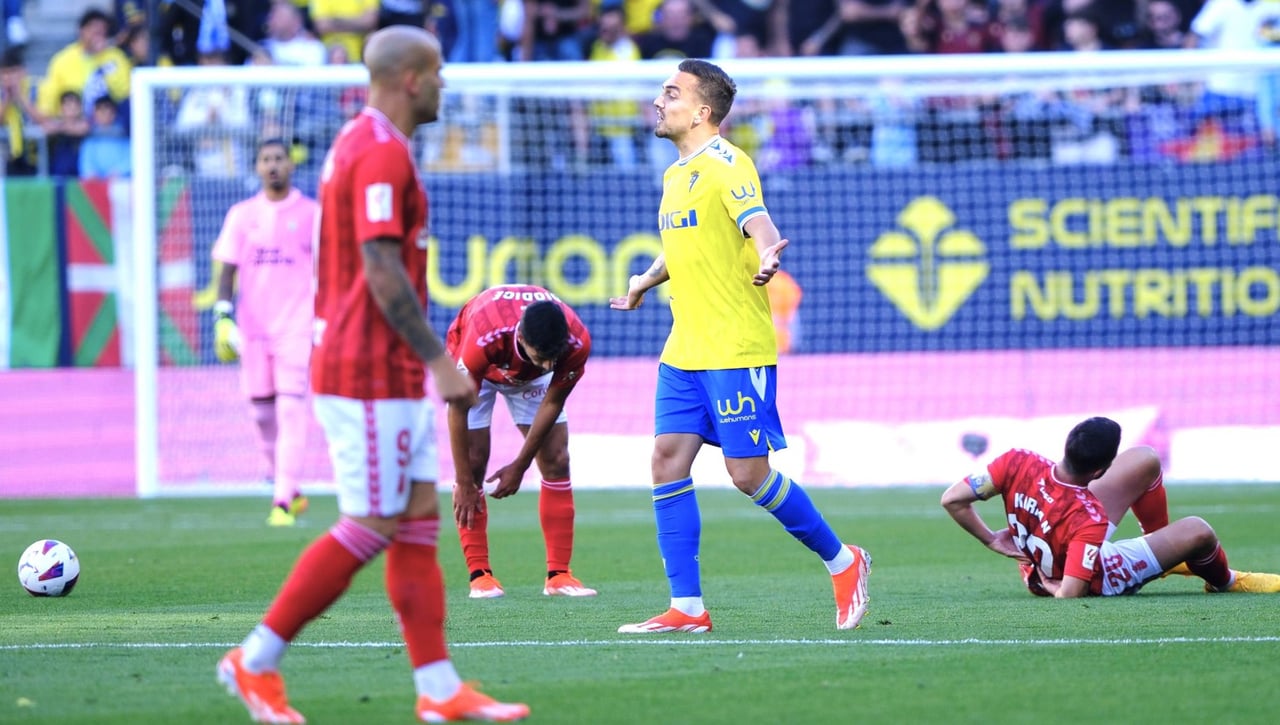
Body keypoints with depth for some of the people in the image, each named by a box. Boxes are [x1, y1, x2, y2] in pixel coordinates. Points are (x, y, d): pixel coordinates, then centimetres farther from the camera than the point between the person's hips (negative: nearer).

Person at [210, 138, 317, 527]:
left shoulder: (312, 213, 3)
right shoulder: (241, 215, 10)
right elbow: (226, 270, 8)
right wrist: (223, 317, -3)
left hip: (297, 328, -3)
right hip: (253, 329, 3)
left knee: (291, 412, -13)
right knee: (262, 413, 5)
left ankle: (282, 503, -15)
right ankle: (290, 490, 23)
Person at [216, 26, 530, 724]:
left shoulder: (357, 144, 16)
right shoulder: (382, 153, -16)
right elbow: (383, 271, -22)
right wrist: (440, 361, -20)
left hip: (389, 376, 10)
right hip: (371, 377, -10)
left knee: (419, 520, 7)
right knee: (370, 528, -6)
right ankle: (256, 661, 0)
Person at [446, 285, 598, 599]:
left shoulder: (577, 343, -36)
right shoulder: (482, 338, -45)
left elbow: (552, 403, -18)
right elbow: (458, 408, -31)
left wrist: (520, 466, -12)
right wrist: (464, 484, -26)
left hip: (530, 377, 3)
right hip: (479, 371, -2)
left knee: (556, 462, -7)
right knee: (474, 462, -13)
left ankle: (558, 574, -4)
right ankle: (479, 574, -8)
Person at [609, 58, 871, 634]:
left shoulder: (726, 165, -10)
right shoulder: (675, 174, 16)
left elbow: (759, 225, -25)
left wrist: (768, 257, -47)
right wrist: (646, 281, 50)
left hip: (736, 350, -8)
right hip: (683, 351, 8)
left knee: (749, 473, -7)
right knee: (668, 461, -2)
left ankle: (843, 563, 12)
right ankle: (686, 608, 0)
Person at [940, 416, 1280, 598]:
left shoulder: (1018, 463, -30)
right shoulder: (1089, 518, -42)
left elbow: (952, 499, -22)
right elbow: (1069, 594, -41)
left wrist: (992, 540, -11)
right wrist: (1052, 587, -19)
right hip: (1097, 580, -6)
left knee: (1146, 461, 6)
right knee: (1197, 532, -7)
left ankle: (1164, 552, 32)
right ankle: (1224, 580, 32)